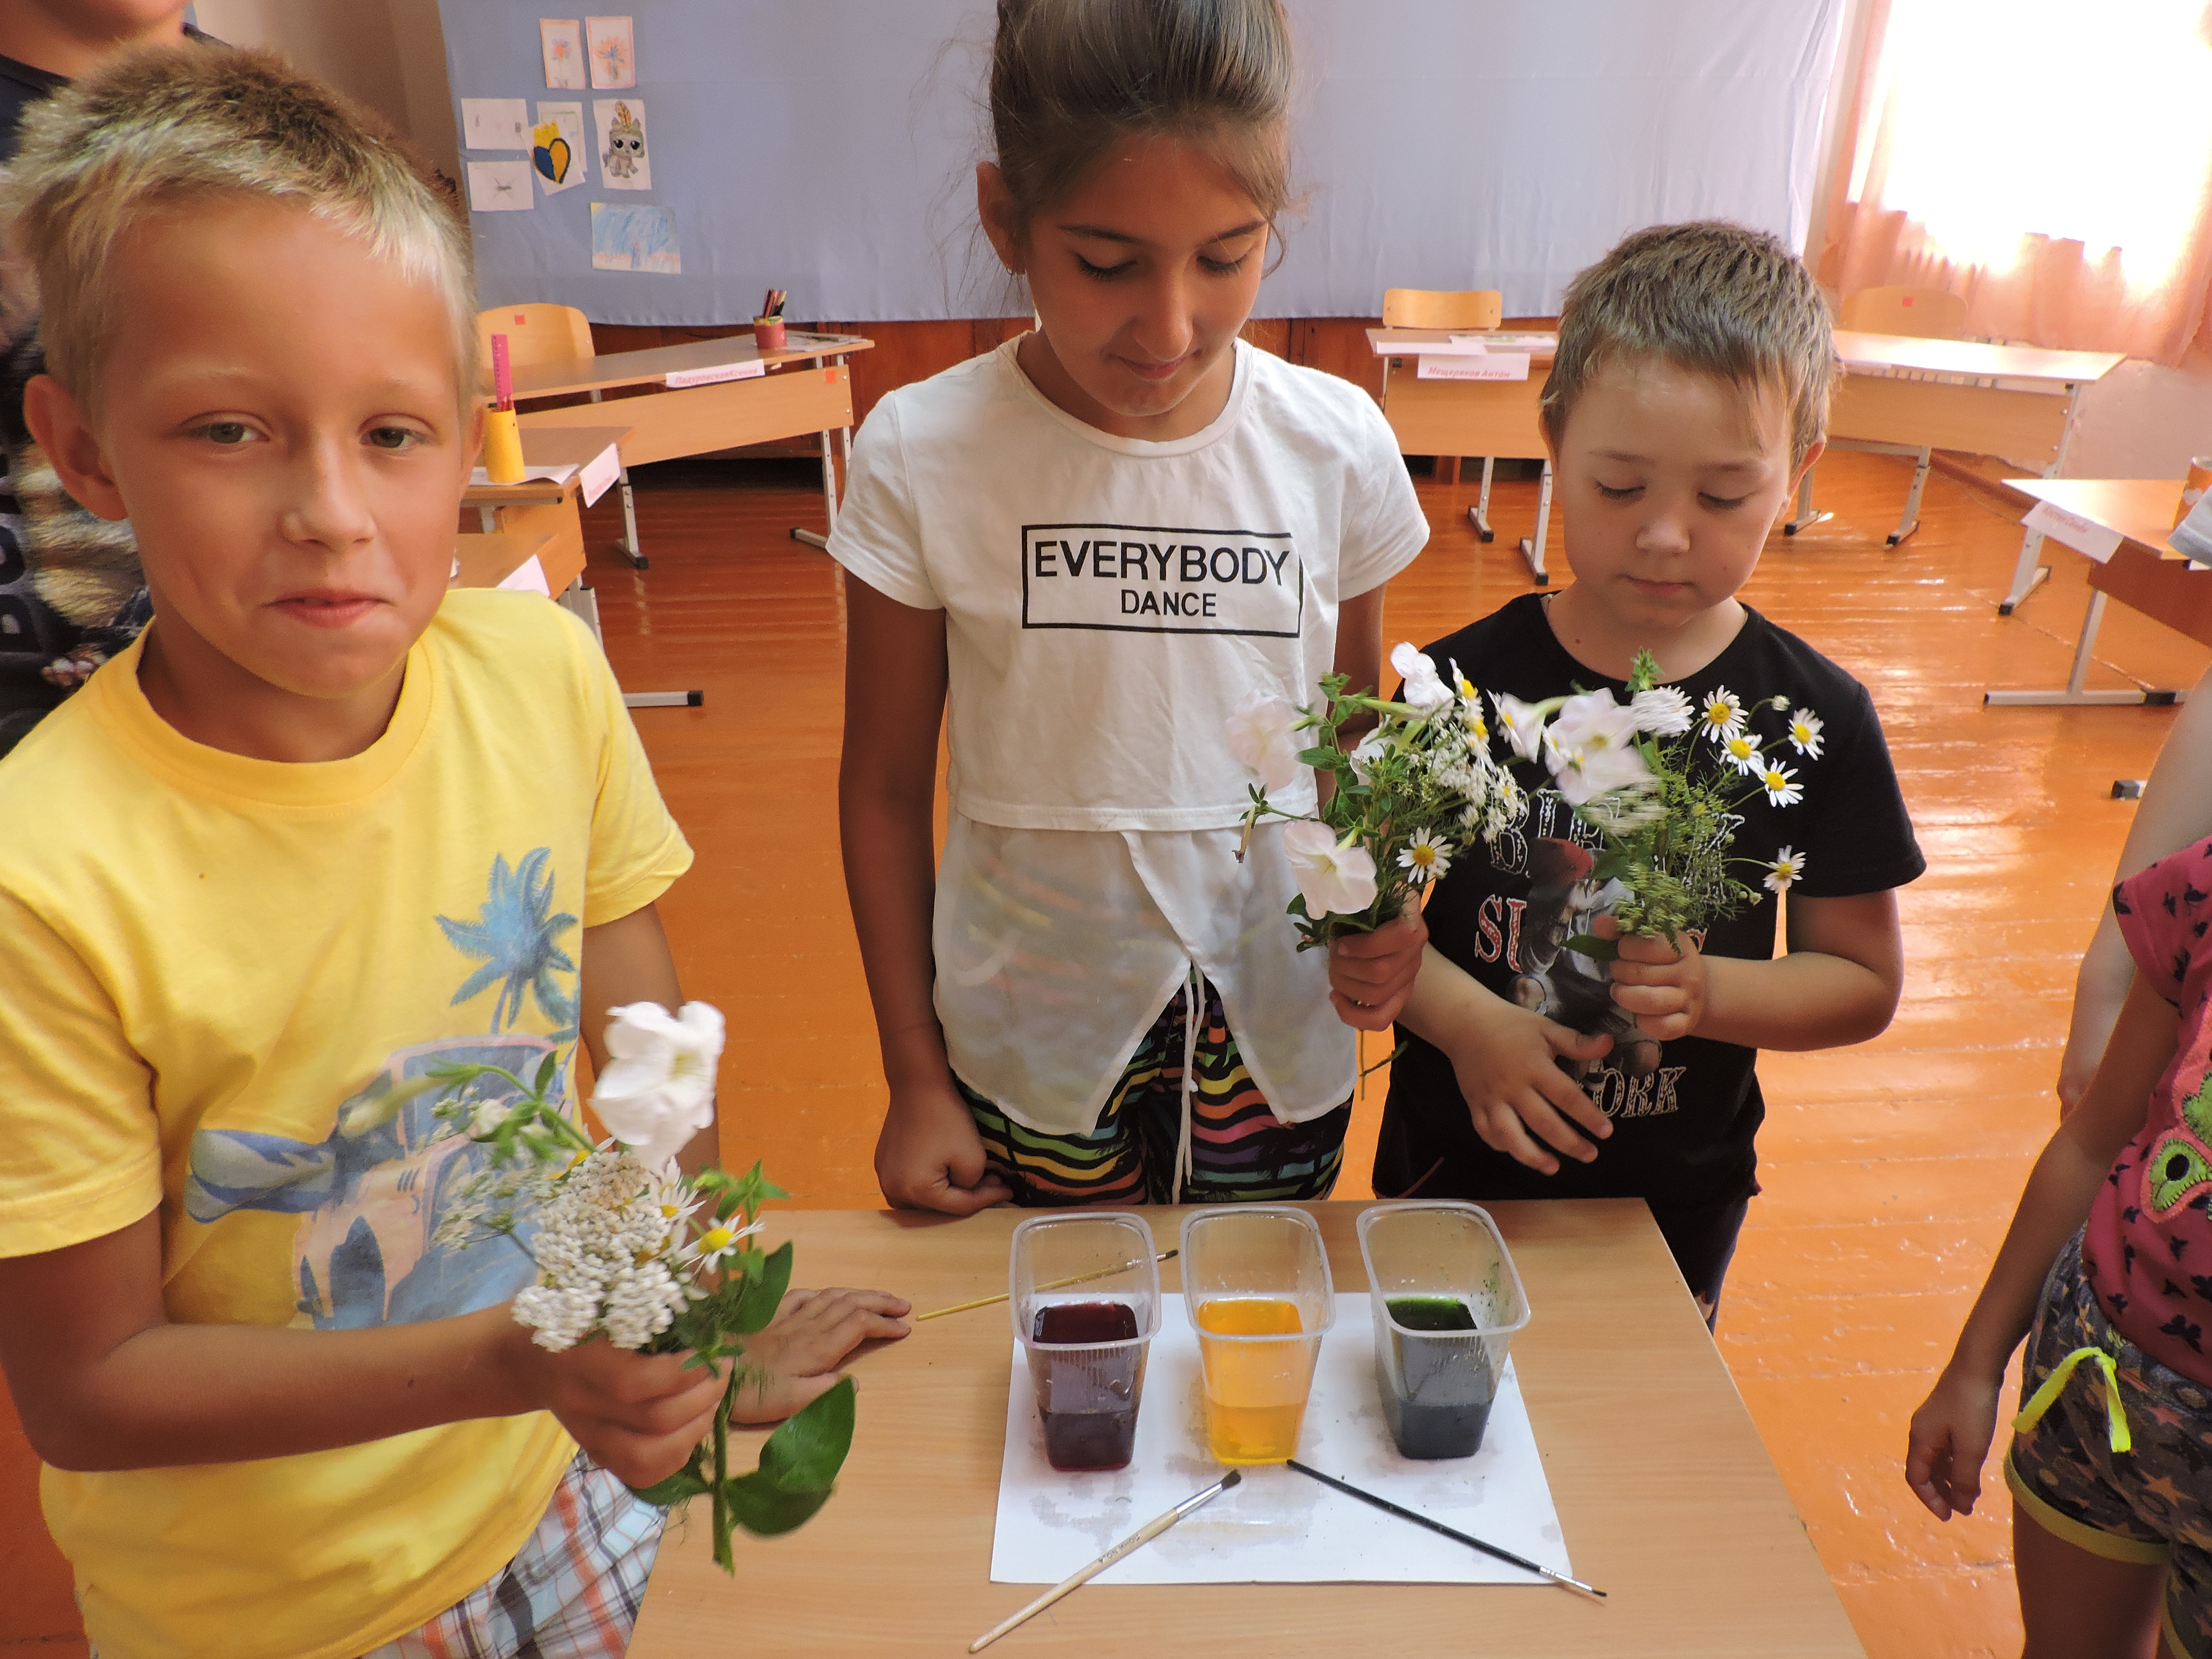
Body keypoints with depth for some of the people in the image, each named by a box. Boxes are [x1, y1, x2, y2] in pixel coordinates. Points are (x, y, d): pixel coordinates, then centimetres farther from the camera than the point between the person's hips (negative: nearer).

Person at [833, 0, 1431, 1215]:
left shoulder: (1338, 445, -9)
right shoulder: (921, 458, -14)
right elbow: (884, 785, -5)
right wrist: (914, 1080, -1)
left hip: (1276, 1026, 2)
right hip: (1033, 1039, -1)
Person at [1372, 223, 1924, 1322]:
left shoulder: (1815, 718, -11)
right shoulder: (1466, 682, -15)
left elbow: (1865, 982, -3)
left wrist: (1707, 991, -21)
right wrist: (1466, 1021, -24)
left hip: (1676, 1197, 1)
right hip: (1459, 1161, 0)